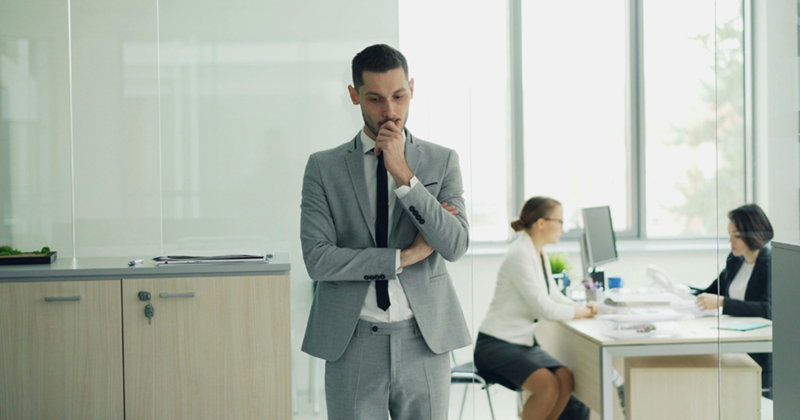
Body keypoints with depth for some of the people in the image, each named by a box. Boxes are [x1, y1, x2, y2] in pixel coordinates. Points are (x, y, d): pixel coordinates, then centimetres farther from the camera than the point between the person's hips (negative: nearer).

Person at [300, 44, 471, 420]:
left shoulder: (442, 162, 4)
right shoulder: (324, 167, 2)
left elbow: (455, 246, -8)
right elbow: (317, 259, -8)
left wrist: (403, 175, -15)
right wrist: (405, 256, -10)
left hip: (423, 342, 1)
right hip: (353, 345, -1)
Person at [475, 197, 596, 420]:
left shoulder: (540, 254, 12)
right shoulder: (520, 255, -17)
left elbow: (554, 297, 18)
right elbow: (545, 309, -20)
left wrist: (583, 307, -1)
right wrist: (584, 312, -8)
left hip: (523, 343, 9)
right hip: (495, 344, -8)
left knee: (565, 378, -15)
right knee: (548, 384, -27)